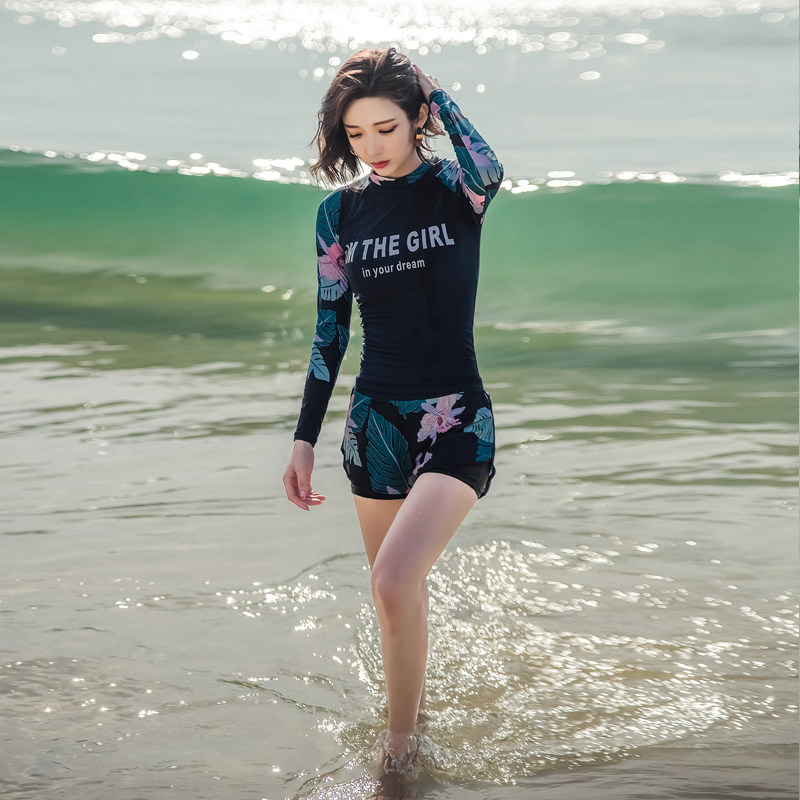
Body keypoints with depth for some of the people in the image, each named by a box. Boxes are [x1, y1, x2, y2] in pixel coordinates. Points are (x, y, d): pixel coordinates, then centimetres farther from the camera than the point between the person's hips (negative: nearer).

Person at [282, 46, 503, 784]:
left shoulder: (453, 190, -5)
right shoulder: (340, 211, 4)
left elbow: (489, 173, -32)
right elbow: (329, 333, 8)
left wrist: (435, 90, -17)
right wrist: (305, 439, 7)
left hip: (455, 420, -4)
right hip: (375, 419, 4)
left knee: (395, 582, -21)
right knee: (395, 592, 15)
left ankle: (402, 737, 0)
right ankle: (414, 702, 39)